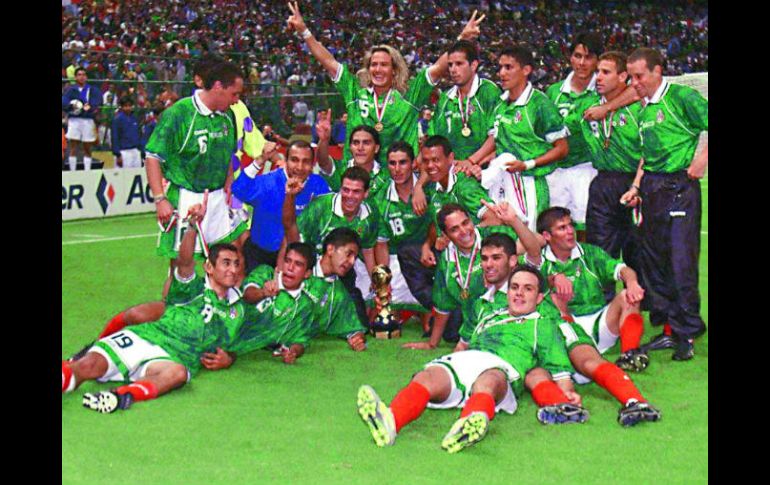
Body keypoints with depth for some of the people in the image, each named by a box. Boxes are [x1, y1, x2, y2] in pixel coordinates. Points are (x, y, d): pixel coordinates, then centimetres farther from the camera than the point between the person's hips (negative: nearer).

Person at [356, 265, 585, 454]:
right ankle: (390, 422, -61)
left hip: (501, 368, -3)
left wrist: (566, 392, 2)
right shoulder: (489, 317, 43)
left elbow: (556, 365, 18)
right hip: (458, 360, 3)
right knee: (426, 377, -31)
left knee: (487, 381, -41)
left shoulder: (542, 324, 30)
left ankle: (472, 424, -75)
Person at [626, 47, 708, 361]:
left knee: (682, 260, -8)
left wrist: (702, 159, -16)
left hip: (680, 185, -8)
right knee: (652, 260, 9)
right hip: (651, 188, 8)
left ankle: (687, 333, 0)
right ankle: (668, 329, 18)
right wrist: (637, 187, 12)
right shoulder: (643, 110, 16)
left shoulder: (682, 97, -6)